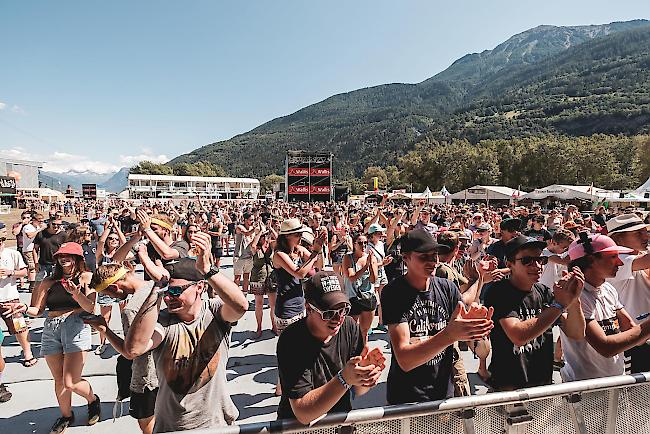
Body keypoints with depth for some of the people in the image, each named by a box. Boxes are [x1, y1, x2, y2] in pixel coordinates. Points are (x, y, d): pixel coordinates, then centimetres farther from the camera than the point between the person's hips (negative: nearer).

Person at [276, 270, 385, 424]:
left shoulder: (350, 327, -7)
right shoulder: (292, 341, -20)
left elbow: (358, 391, -2)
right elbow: (303, 414, -22)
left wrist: (365, 371, -22)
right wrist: (344, 379, -32)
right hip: (298, 426, -3)